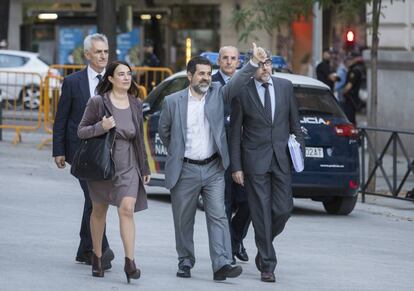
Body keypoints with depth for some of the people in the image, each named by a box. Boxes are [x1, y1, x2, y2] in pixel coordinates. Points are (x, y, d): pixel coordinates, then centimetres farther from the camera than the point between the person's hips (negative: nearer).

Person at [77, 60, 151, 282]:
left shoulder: (136, 105, 6)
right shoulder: (97, 102, -6)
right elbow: (81, 131, -5)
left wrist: (144, 168, 17)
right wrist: (101, 127, -24)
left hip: (128, 165, 1)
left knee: (127, 209, -15)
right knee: (99, 211, 12)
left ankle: (130, 262, -19)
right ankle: (97, 257, 28)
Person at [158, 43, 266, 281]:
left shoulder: (217, 94, 2)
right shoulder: (173, 101, -1)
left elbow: (237, 82, -14)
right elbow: (163, 131, 13)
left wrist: (255, 63, -28)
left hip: (213, 169, 0)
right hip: (185, 170, 0)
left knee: (218, 216, -9)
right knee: (183, 220, 8)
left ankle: (222, 265, -15)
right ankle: (186, 262, 23)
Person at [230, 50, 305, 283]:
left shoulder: (285, 87, 6)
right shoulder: (242, 92, -3)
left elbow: (295, 123, 13)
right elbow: (235, 132, 0)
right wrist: (236, 167, -3)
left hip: (282, 159, 3)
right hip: (255, 161, -3)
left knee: (283, 209, -2)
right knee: (262, 213, -2)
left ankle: (264, 246, 26)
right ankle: (267, 265, 4)